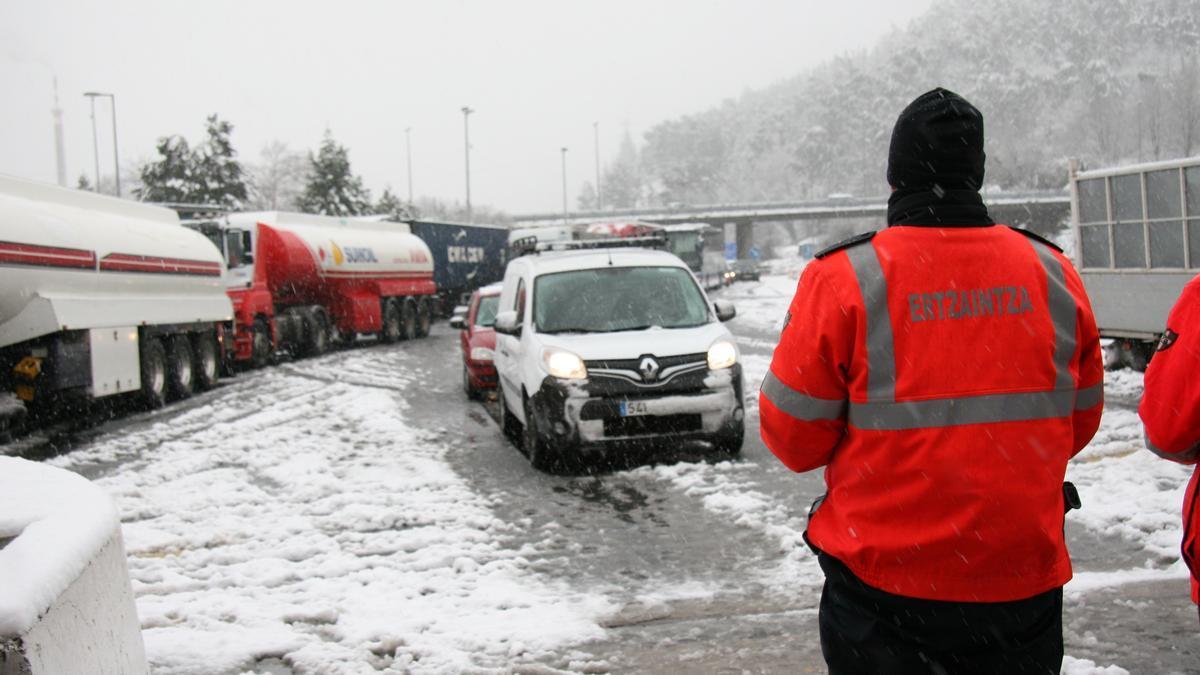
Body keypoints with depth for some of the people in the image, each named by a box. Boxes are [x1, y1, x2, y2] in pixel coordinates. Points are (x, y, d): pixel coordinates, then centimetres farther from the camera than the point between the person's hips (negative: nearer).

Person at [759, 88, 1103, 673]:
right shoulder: (1053, 274, -1)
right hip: (1025, 588, 3)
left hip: (884, 584, -2)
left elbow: (794, 437, -8)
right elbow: (1079, 423, 10)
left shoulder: (844, 277, -12)